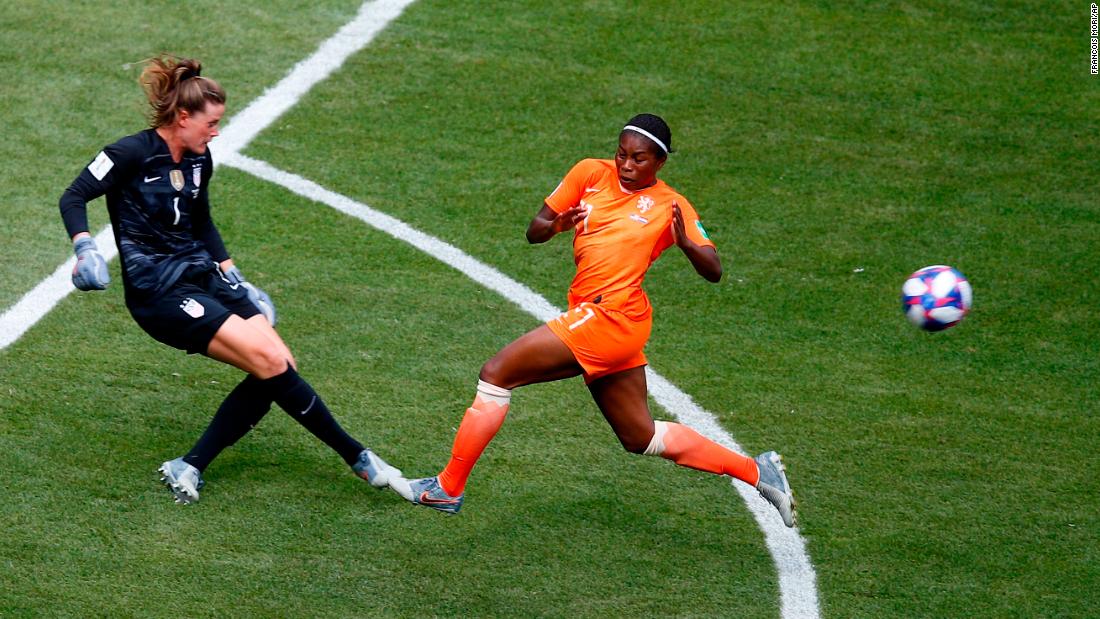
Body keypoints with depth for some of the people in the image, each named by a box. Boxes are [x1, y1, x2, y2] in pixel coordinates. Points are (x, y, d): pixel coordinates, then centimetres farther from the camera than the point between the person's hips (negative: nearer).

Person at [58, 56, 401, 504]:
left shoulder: (198, 160, 11)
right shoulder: (132, 155, -11)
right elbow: (73, 198, -11)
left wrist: (233, 276, 23)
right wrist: (84, 247, -28)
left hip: (203, 277, 8)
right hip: (159, 293, -8)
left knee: (277, 367, -9)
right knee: (270, 362, -19)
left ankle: (189, 469, -8)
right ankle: (357, 457, -8)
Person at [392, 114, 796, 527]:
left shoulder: (671, 206, 0)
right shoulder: (591, 174, 11)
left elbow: (713, 272, -3)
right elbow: (533, 232, 11)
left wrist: (685, 242, -22)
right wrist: (556, 226, -12)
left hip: (608, 317, -7)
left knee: (496, 374, -9)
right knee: (640, 437, 16)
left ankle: (448, 489, 0)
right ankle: (755, 471, 26)